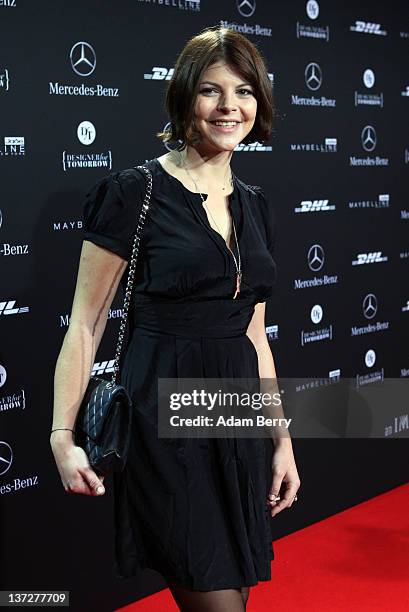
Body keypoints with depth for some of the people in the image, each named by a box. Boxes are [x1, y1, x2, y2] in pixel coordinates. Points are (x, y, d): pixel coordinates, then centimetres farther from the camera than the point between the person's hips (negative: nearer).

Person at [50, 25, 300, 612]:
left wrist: (282, 441, 13)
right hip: (164, 421, -6)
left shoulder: (256, 205, 11)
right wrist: (62, 436, -11)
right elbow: (85, 325, -6)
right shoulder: (133, 193, -8)